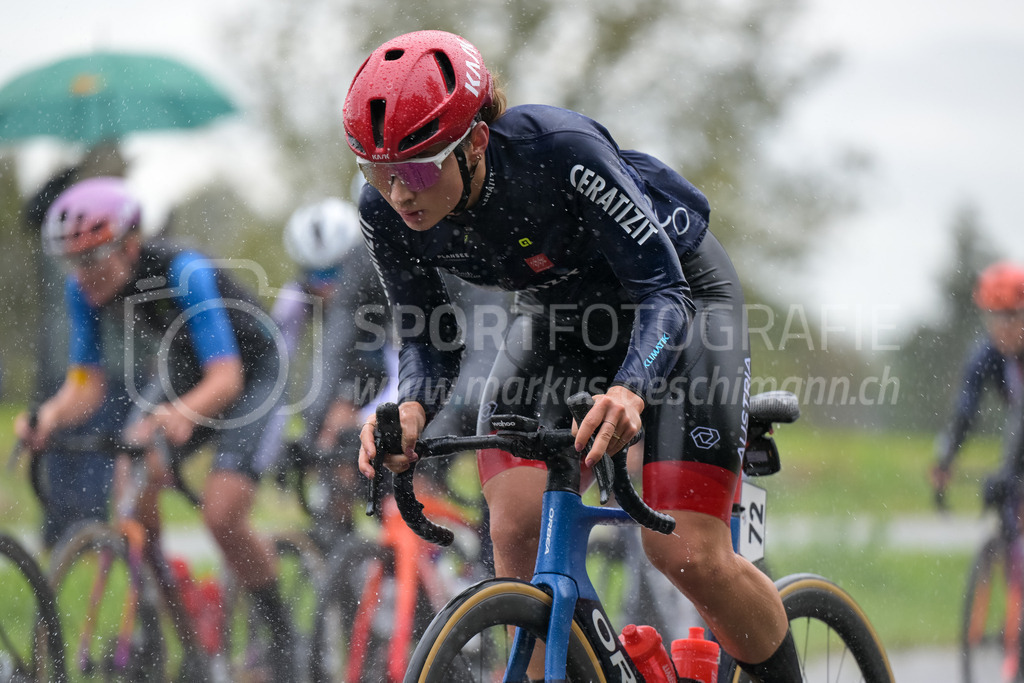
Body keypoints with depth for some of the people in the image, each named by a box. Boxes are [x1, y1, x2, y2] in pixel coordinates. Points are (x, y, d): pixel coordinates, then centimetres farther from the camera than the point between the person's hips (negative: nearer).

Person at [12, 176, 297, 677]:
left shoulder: (184, 274, -36)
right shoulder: (84, 289, -19)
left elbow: (226, 377, -42)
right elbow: (86, 382, -17)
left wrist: (182, 414, -62)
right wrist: (51, 415, -39)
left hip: (247, 376, -6)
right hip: (178, 375, 6)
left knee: (221, 518, -21)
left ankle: (283, 636, 1)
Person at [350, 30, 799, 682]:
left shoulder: (560, 150, -39)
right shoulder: (387, 212, -24)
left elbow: (662, 290, -36)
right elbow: (429, 342, -11)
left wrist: (629, 390, -55)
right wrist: (410, 410, -34)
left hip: (675, 285, -5)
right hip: (560, 307, 5)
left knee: (687, 555, -14)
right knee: (517, 532, -17)